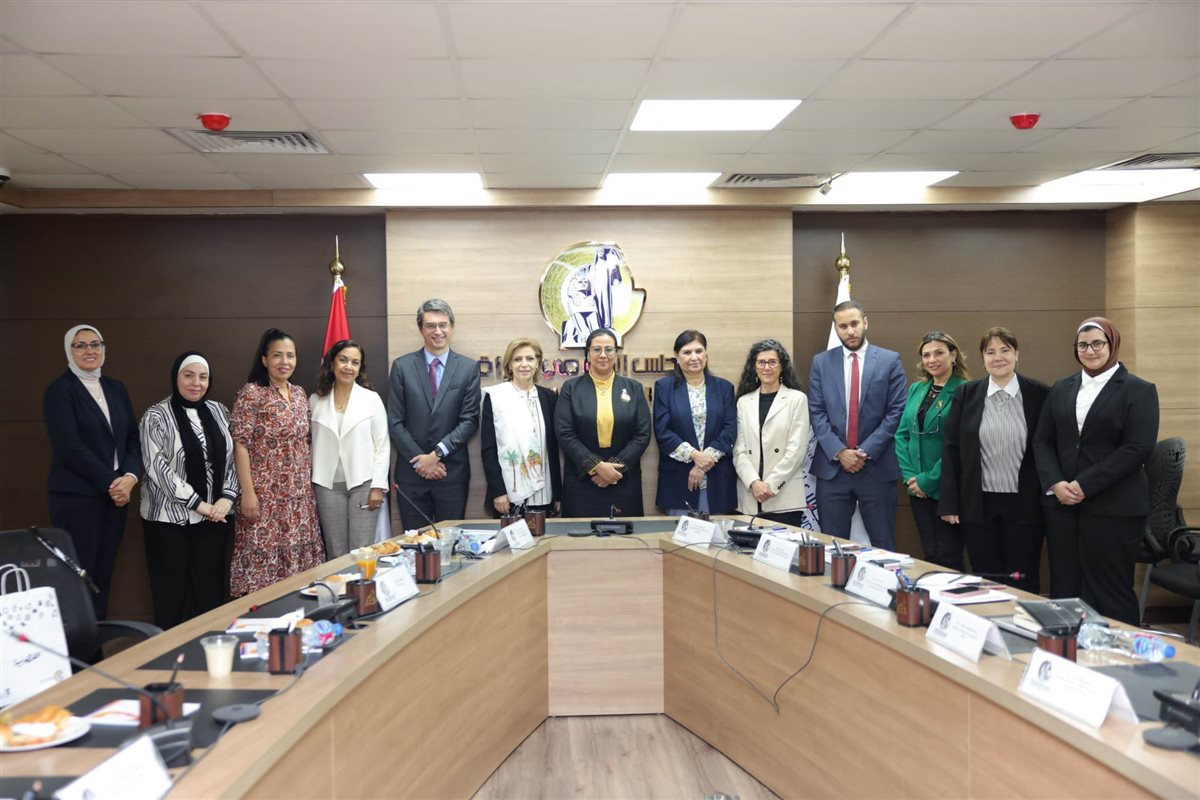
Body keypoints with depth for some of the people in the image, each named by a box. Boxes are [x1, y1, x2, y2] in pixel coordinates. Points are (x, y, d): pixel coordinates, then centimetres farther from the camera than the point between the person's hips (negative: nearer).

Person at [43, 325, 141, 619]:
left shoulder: (116, 389, 14)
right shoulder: (60, 389, -3)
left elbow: (133, 438, 11)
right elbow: (68, 446, -13)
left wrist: (130, 477, -7)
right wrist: (110, 482, -13)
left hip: (116, 494, 6)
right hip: (76, 496, -5)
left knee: (103, 576, 8)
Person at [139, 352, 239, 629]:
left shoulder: (218, 411, 9)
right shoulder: (156, 416, -4)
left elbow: (232, 458, 10)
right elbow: (158, 467, -12)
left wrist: (227, 498, -5)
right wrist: (198, 504, -15)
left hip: (214, 516, 4)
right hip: (170, 518, -3)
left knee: (210, 589, 6)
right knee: (172, 592, 3)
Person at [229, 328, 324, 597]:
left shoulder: (299, 394, 11)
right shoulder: (251, 394, -9)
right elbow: (240, 445, -12)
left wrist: (308, 485, 14)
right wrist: (248, 493, -16)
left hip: (299, 495, 6)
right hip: (265, 495, -6)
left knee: (297, 558, 9)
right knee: (262, 558, -5)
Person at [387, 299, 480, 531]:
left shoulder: (468, 368, 2)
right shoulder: (402, 366, 3)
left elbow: (470, 420, -3)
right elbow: (395, 421, 0)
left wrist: (438, 453, -12)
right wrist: (419, 460, -9)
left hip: (452, 471, 0)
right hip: (411, 471, 0)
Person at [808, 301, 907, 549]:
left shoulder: (890, 360, 2)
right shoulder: (821, 362, 7)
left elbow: (896, 411, -3)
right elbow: (816, 412, 2)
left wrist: (866, 451, -10)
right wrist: (839, 452, -9)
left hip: (877, 467, -1)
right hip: (831, 466, 2)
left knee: (882, 547, 4)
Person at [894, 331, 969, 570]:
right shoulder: (916, 389, 11)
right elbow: (902, 434, 11)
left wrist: (928, 480, -13)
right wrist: (909, 475, -2)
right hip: (917, 487, 6)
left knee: (948, 557, -1)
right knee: (929, 554, 11)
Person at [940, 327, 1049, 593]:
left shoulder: (1039, 394, 0)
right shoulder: (966, 394, 3)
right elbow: (951, 448, 3)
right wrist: (949, 502, -1)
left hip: (1024, 505, -1)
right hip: (978, 505, 1)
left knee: (1024, 585, 6)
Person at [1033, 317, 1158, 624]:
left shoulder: (1139, 390, 0)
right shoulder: (1061, 388, 14)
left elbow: (1137, 448, -11)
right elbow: (1042, 441, 11)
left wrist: (1085, 485, -16)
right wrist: (1055, 483, -7)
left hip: (1113, 507, -4)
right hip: (1062, 503, 4)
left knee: (1110, 592, 1)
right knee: (1064, 589, 7)